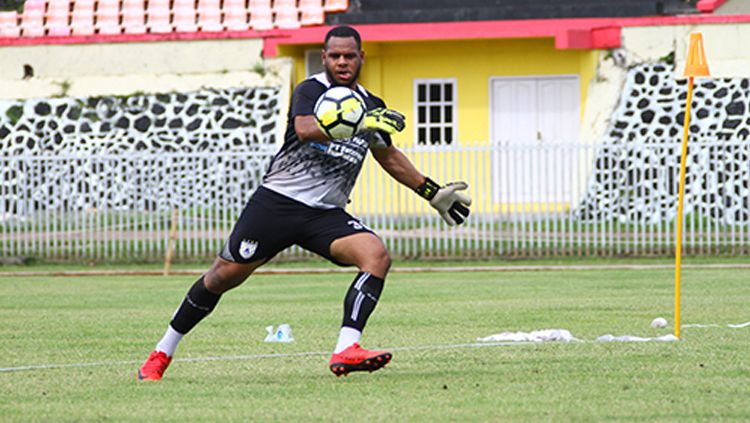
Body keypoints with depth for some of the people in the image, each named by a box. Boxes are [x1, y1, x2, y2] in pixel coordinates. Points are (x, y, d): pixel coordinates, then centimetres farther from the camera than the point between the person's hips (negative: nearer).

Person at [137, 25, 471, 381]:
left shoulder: (370, 105, 11)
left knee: (377, 256, -22)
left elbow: (388, 155, 28)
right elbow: (305, 128, -31)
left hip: (326, 214, 5)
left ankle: (346, 351, -31)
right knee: (224, 276, -3)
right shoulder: (311, 91, -8)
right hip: (277, 202, -5)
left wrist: (432, 193, 29)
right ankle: (162, 353, 16)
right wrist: (359, 124, -42)